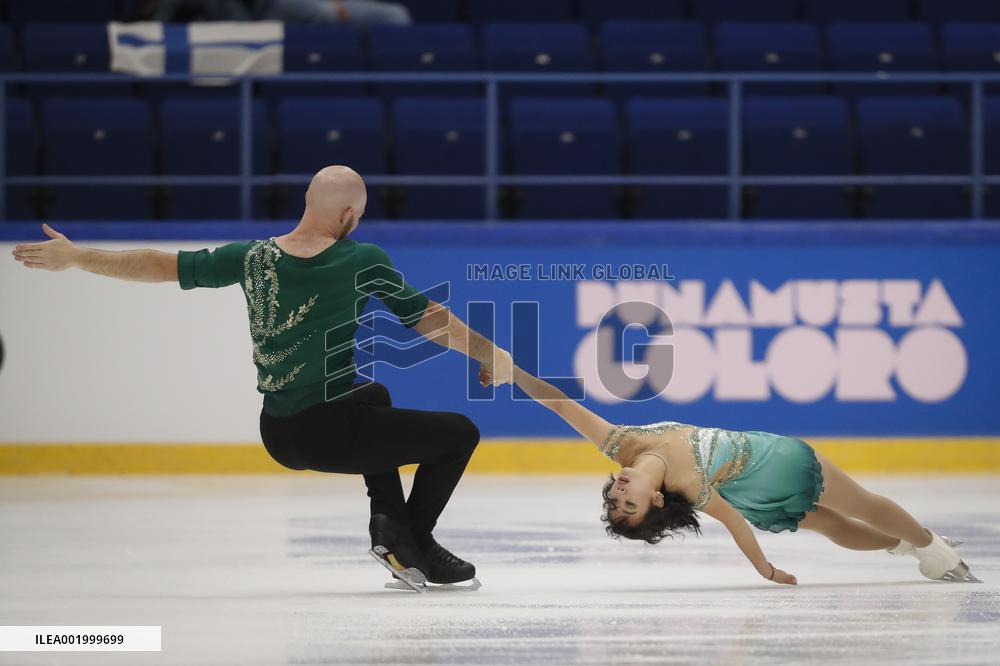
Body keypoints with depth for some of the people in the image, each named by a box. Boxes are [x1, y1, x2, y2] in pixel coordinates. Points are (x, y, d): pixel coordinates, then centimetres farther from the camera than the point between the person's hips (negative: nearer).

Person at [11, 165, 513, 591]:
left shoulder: (253, 258, -2)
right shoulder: (363, 261, -14)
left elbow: (164, 265, 3)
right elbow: (426, 319, -9)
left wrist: (73, 257, 13)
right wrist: (489, 355, 5)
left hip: (277, 437, 6)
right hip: (333, 436, -6)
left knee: (375, 397, 36)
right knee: (459, 433, 10)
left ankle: (387, 517, 23)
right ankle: (414, 544, 11)